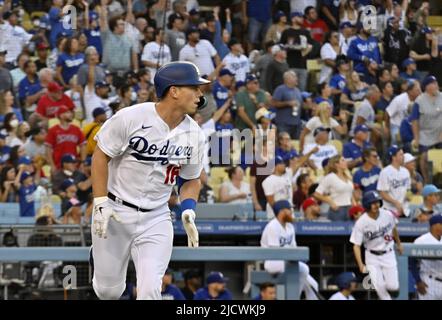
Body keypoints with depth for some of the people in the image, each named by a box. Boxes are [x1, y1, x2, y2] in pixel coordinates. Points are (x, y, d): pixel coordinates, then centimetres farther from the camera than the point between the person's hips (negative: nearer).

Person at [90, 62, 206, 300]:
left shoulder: (194, 135, -2)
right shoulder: (130, 118, -16)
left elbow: (191, 179, 12)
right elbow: (100, 156, -8)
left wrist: (188, 213, -5)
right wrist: (101, 204, -15)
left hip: (156, 219, 3)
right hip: (115, 211, -3)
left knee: (150, 291, -14)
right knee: (108, 290, 7)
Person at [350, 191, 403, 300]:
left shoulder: (388, 215, -13)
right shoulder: (361, 222, -21)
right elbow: (356, 245, -16)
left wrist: (399, 244, 26)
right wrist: (360, 265, -27)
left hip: (388, 254, 2)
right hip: (372, 257, -2)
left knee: (393, 287, -3)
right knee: (379, 287, -10)